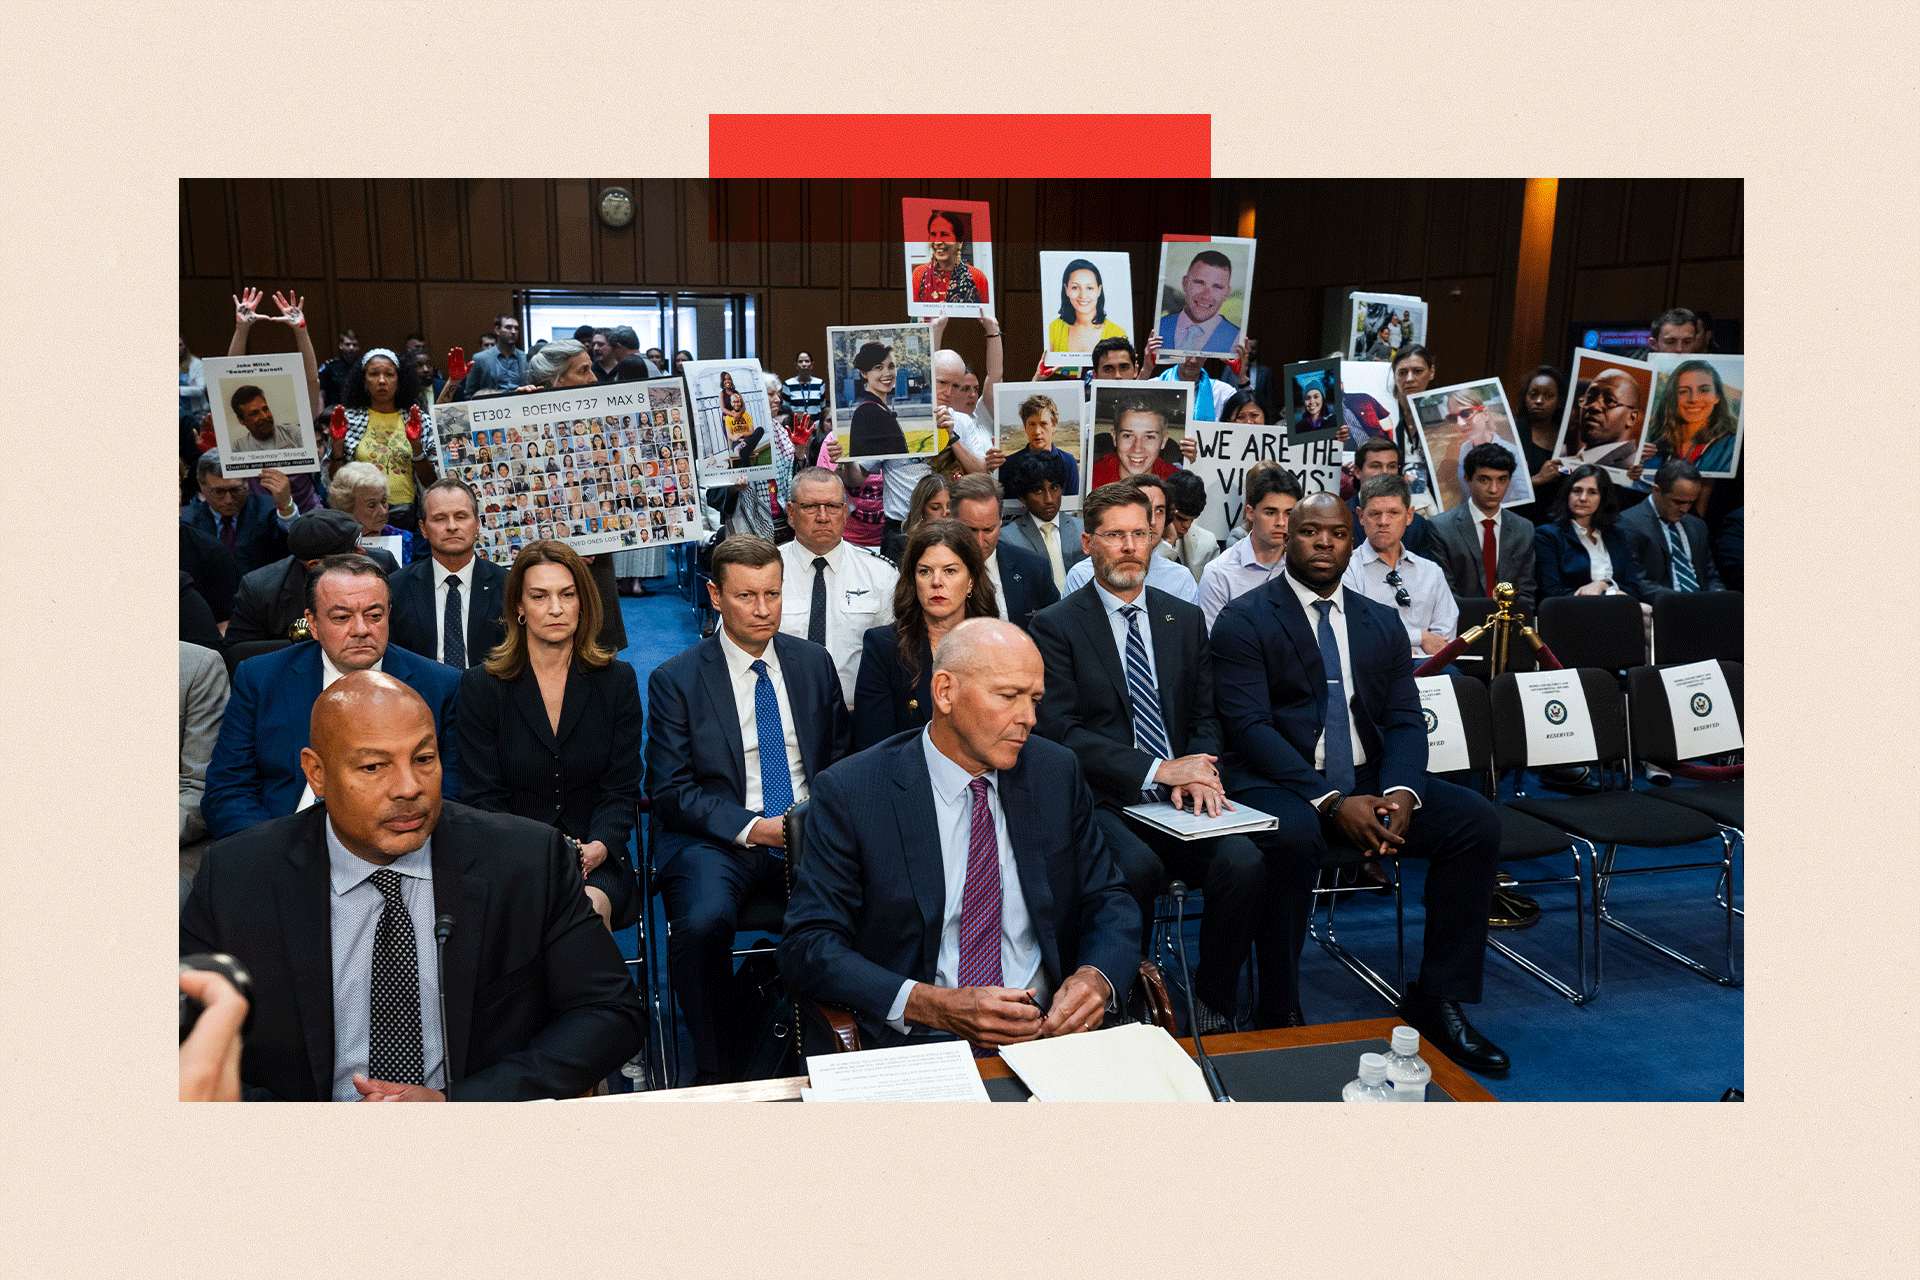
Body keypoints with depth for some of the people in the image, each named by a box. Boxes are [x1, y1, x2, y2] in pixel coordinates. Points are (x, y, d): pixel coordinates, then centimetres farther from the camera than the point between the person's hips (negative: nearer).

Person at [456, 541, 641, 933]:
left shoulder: (617, 680, 6)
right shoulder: (480, 687, 3)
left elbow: (622, 789, 4)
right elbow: (484, 796, 0)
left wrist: (598, 847, -16)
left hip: (595, 860, 1)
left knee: (586, 912, -31)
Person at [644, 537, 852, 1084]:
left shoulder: (814, 662, 11)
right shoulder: (674, 680, 1)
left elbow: (843, 757, 16)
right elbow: (670, 791, -3)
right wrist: (753, 828, -15)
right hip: (715, 839, -2)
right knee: (702, 923, -32)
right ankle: (715, 1069, -8)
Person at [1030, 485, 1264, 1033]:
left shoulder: (1186, 618, 16)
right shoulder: (1056, 626, 1)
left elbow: (1206, 716, 15)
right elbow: (1060, 730, -8)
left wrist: (1197, 772, -8)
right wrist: (1156, 770, -17)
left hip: (1181, 800, 4)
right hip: (1101, 800, -4)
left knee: (1244, 862, -24)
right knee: (1137, 867, -34)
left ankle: (1215, 1006, -4)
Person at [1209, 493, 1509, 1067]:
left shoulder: (1382, 623, 16)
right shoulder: (1244, 620, -1)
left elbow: (1405, 719, 8)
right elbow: (1248, 724, -12)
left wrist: (1401, 793, -15)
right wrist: (1330, 803, -22)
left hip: (1369, 781, 5)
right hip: (1280, 784, -5)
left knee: (1477, 820, -15)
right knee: (1295, 838, -37)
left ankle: (1437, 999, -5)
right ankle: (1279, 1014, -18)